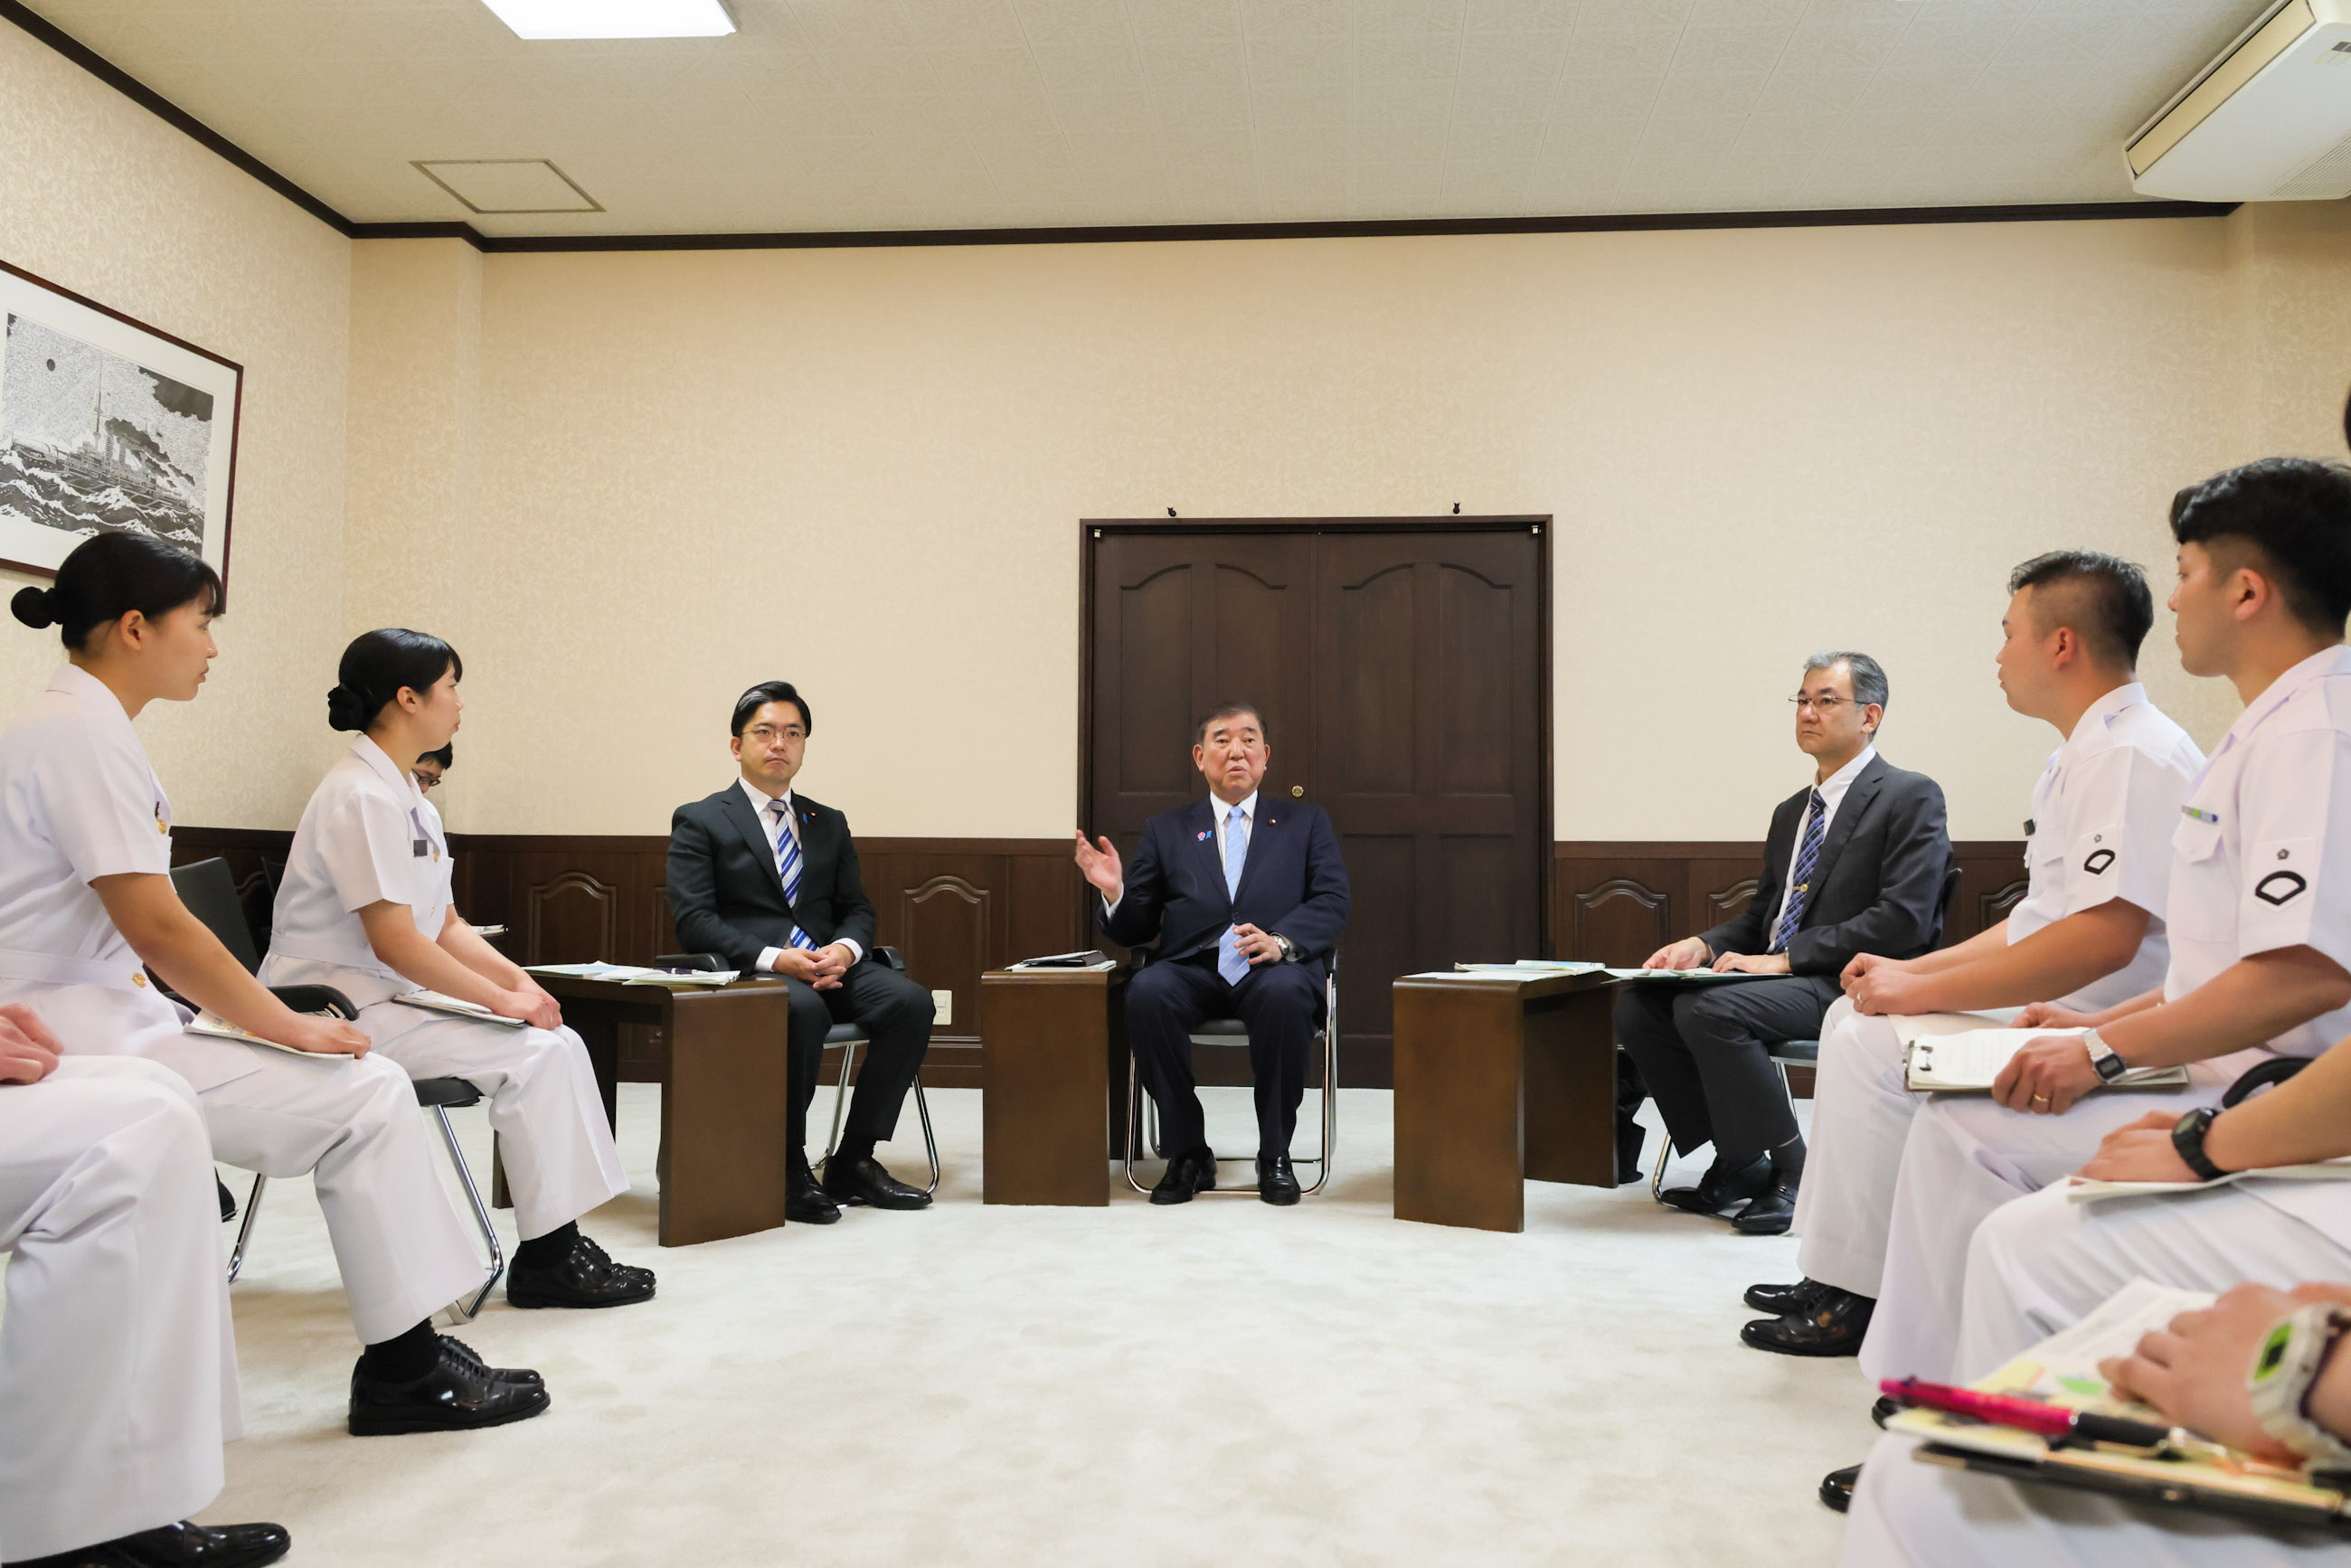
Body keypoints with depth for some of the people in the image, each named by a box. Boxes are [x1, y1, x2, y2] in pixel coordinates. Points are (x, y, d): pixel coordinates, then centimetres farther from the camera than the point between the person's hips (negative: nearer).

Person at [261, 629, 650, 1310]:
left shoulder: (409, 799, 14)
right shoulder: (363, 796, -17)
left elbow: (446, 926, 15)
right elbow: (394, 942, -23)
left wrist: (518, 979, -1)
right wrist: (500, 999, -17)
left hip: (389, 1000, 10)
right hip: (343, 1012, -10)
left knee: (558, 1043, -3)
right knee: (532, 1055, -19)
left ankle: (562, 1245, -2)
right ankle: (543, 1260, -10)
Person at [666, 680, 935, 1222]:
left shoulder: (828, 824, 21)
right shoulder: (699, 821, 6)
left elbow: (857, 908, 16)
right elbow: (693, 919, -6)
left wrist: (845, 950, -10)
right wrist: (775, 958, -19)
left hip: (829, 965, 5)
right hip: (746, 973, -5)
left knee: (911, 1000, -24)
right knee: (803, 1009, -38)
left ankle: (853, 1162, -15)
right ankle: (788, 1171, -23)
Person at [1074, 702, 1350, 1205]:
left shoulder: (1305, 823, 18)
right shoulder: (1166, 830, 20)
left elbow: (1332, 902, 3)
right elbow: (1135, 930, 16)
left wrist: (1281, 941, -17)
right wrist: (1114, 890, -7)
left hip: (1272, 971, -1)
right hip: (1193, 971, 1)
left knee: (1284, 994, -36)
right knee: (1146, 991, -32)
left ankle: (1275, 1155, -18)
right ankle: (1187, 1154, -17)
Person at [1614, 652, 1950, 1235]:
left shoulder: (1911, 797, -4)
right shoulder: (1791, 811, 22)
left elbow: (1903, 921, -15)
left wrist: (1782, 959, -18)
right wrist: (1704, 946, 1)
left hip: (1851, 986, -8)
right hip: (1777, 975, 8)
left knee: (1709, 1007, -31)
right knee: (1637, 1003, -11)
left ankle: (1791, 1172, -14)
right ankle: (1737, 1162, -1)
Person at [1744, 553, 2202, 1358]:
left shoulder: (2135, 756, -18)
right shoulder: (2085, 755, 17)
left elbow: (2103, 937, -28)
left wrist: (1921, 991, -22)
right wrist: (1911, 970, 9)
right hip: (2051, 1009, 11)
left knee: (1872, 1043, -20)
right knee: (1853, 1019, 8)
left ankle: (1857, 1296, -7)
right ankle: (1834, 1273, 10)